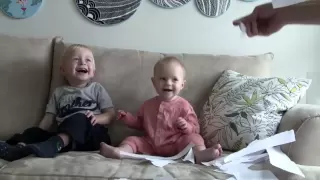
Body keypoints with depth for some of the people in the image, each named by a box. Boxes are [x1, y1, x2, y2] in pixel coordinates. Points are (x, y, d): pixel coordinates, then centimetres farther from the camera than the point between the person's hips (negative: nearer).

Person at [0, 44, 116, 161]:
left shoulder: (96, 89, 15)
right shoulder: (59, 92, 23)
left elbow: (111, 114, 9)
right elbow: (48, 118, 16)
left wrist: (97, 118, -12)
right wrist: (38, 136, -1)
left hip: (91, 134, -3)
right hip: (64, 135, 3)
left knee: (79, 119, -34)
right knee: (33, 132, -17)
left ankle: (52, 145, -56)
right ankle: (20, 147, -47)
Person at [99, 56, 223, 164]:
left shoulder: (183, 106, 0)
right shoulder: (148, 104, 13)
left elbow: (195, 129, 1)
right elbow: (140, 124, 27)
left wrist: (187, 127, -22)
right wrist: (127, 118, 10)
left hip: (175, 146, -4)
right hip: (151, 145, 4)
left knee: (193, 137, -27)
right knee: (133, 139, -13)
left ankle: (200, 154, -58)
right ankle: (119, 151, -43)